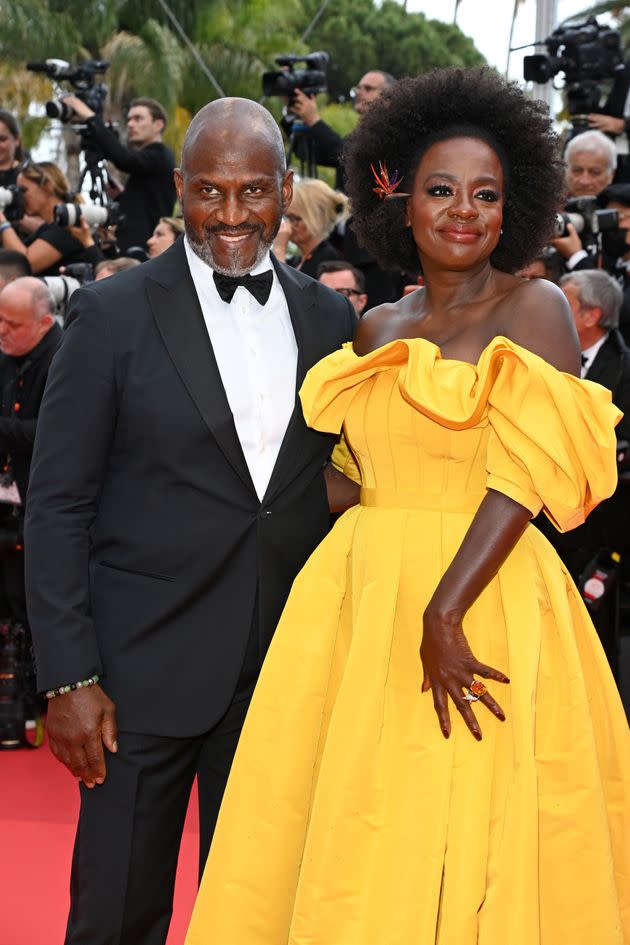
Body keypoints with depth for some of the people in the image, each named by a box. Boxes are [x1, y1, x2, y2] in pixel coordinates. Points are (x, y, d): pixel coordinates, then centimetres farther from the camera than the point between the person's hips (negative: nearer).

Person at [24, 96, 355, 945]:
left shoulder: (330, 318, 7)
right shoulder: (114, 313, -4)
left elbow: (336, 480, 12)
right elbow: (57, 506, -5)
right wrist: (68, 678, -11)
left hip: (284, 673, 3)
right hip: (146, 670, -3)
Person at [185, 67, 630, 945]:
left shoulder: (534, 308, -3)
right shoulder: (378, 330, 14)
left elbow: (527, 473, -14)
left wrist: (444, 612, -22)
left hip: (484, 600, -5)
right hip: (359, 600, 6)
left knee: (462, 850, -1)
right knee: (346, 845, 8)